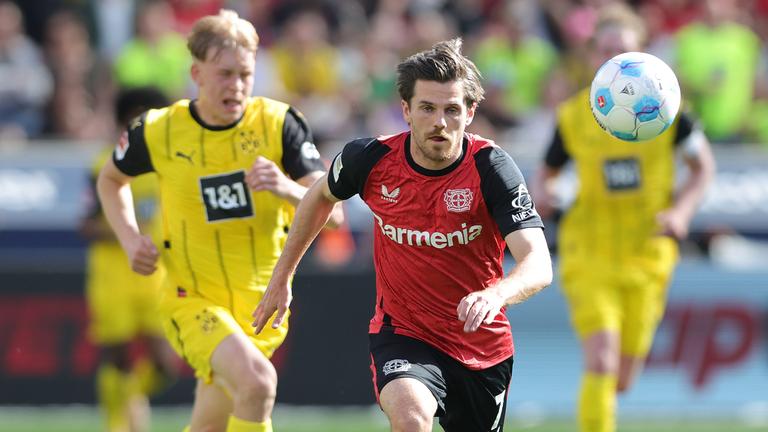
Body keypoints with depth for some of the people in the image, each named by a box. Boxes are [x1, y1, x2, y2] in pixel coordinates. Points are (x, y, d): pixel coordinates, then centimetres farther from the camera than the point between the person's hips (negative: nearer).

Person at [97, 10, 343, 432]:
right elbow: (111, 179, 15)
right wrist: (130, 238, -1)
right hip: (192, 299, -2)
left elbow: (333, 212, -13)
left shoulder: (278, 124, -8)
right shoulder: (157, 132, -7)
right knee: (257, 381, -30)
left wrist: (288, 189, -32)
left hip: (261, 301, 2)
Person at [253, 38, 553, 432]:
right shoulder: (371, 159, -12)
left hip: (483, 347, 1)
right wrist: (282, 277, 16)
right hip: (401, 335, -1)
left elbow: (539, 266, -28)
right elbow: (321, 196, 13)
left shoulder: (491, 167, -19)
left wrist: (496, 295, -49)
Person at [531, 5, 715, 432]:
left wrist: (682, 211, -11)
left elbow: (703, 165, 6)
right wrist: (542, 195, -14)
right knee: (601, 360, -21)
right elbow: (546, 173, 9)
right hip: (589, 251, -1)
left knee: (622, 380, 7)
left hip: (646, 254, 1)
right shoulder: (572, 116, -4)